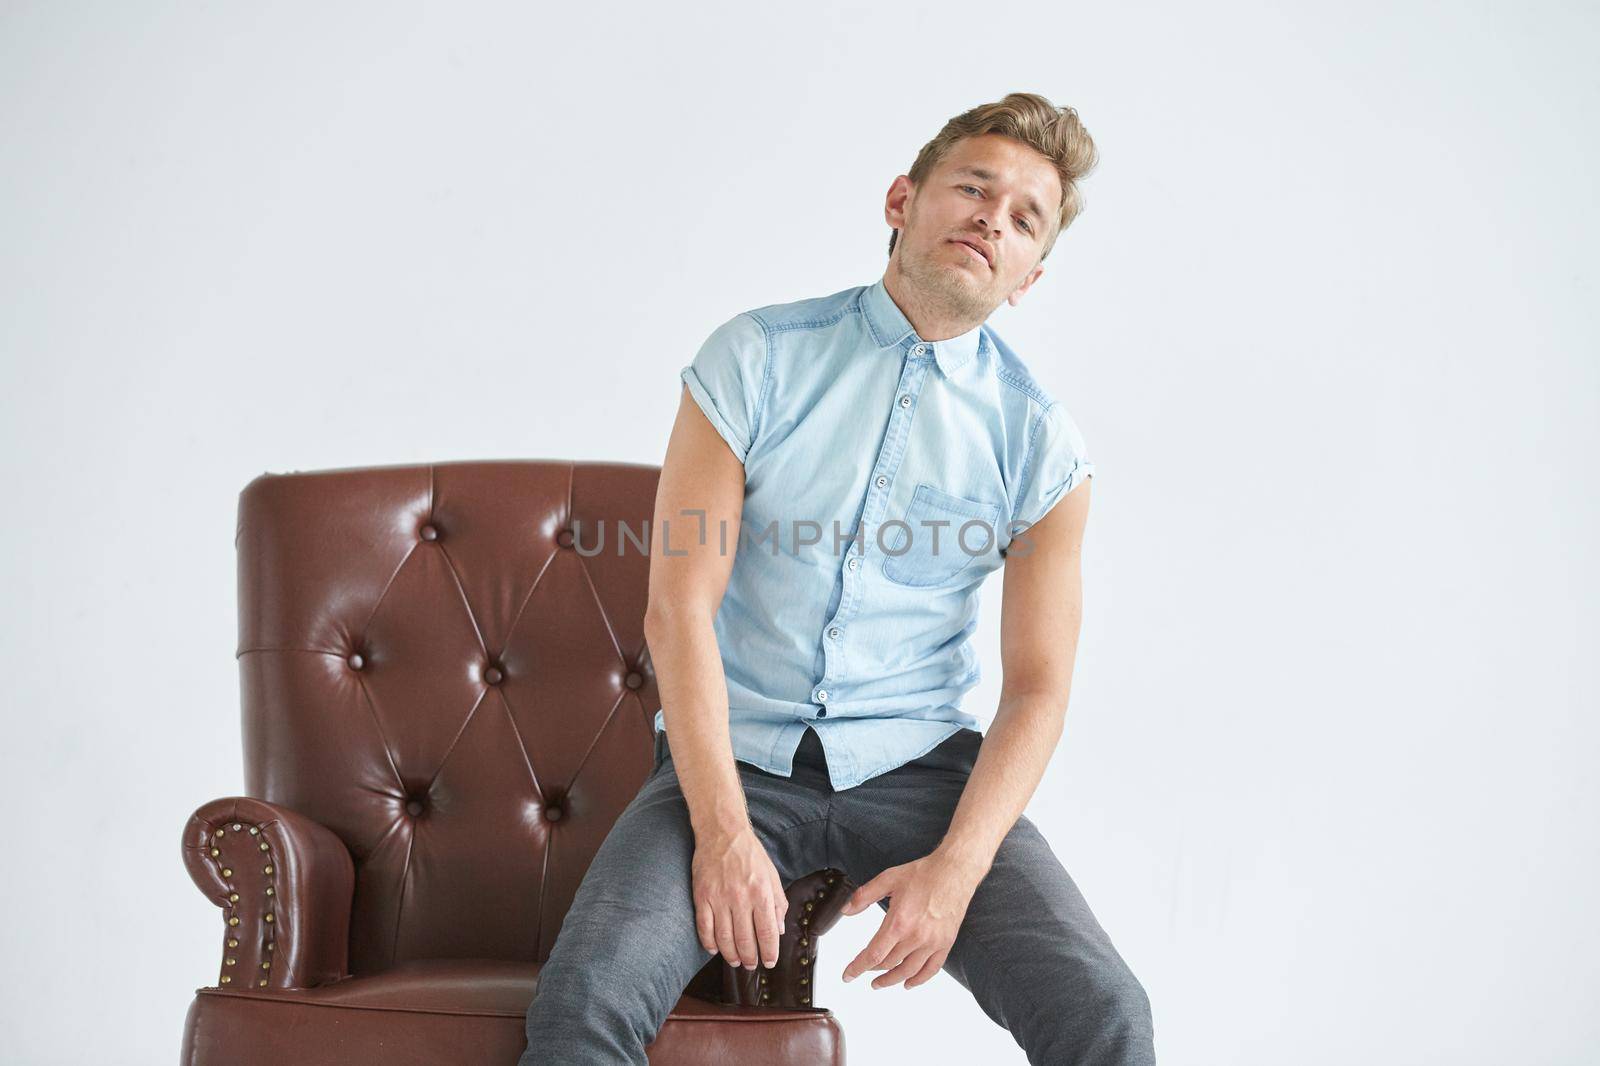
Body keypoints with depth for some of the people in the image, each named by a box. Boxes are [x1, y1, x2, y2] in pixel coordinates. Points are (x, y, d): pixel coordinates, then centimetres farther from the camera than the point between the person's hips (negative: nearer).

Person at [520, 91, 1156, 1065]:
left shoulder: (1043, 443, 1)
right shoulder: (755, 360, -3)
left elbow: (1037, 688, 0)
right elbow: (680, 609, -8)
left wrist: (956, 866, -16)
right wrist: (724, 832, -18)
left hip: (918, 765, 1)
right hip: (735, 755, -1)